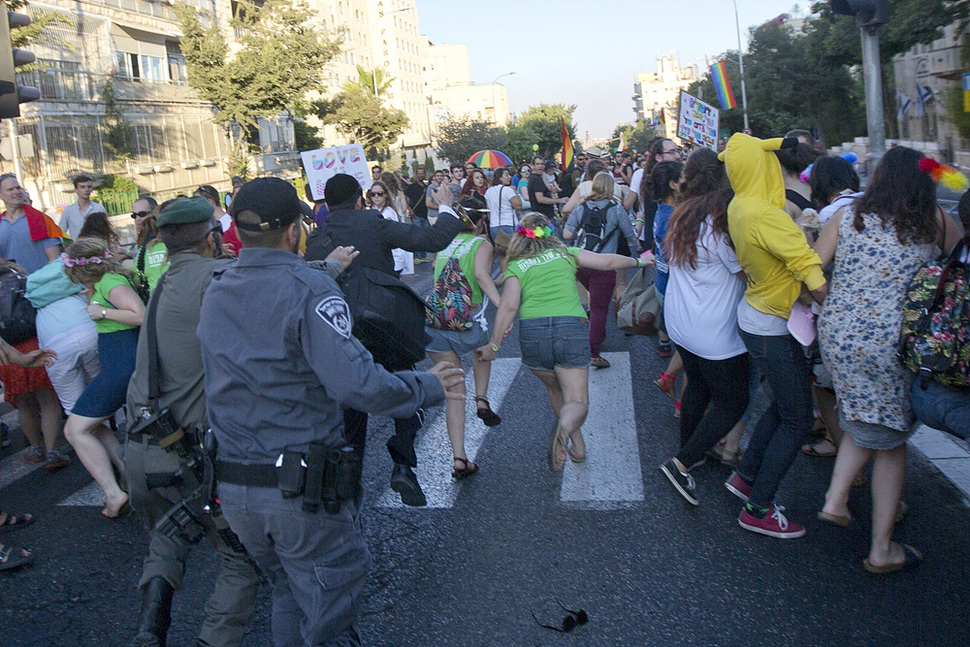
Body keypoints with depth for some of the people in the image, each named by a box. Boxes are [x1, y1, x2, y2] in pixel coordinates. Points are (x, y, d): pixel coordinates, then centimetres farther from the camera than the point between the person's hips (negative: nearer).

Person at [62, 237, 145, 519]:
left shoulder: (110, 282, -14)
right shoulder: (108, 281, 15)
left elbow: (141, 315, -26)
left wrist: (103, 312, -16)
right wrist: (94, 297, 24)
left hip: (121, 366, -10)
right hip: (126, 362, 10)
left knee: (75, 430, -3)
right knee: (89, 424, 20)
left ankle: (114, 495, -7)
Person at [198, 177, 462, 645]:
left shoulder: (214, 293, 5)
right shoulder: (308, 289, -16)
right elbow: (355, 383, -26)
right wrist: (428, 388, -10)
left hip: (233, 489, 6)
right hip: (304, 489, -6)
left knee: (288, 593, 26)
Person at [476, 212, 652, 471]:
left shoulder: (516, 266, 14)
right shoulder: (565, 253, 17)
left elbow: (509, 306, 1)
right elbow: (607, 262, 17)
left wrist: (494, 345, 4)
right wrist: (637, 261, 34)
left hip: (532, 331, 1)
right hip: (570, 327, -1)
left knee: (555, 389, 26)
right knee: (577, 403, 1)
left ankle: (577, 445, 31)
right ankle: (565, 426, -32)